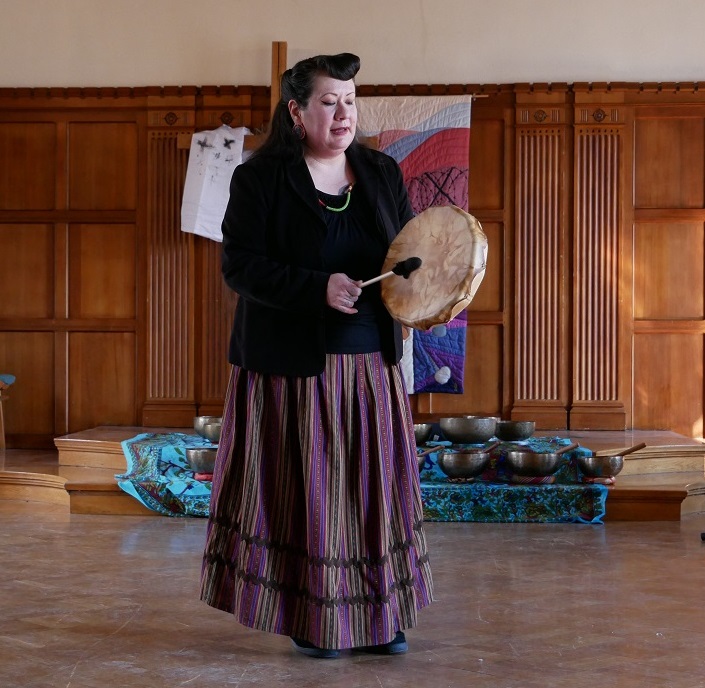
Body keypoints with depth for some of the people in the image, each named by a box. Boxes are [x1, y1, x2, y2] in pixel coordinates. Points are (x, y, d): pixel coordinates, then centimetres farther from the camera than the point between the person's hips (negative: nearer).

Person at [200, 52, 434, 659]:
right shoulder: (259, 178, -5)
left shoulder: (382, 172, 9)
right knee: (307, 490, 1)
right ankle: (313, 622, 15)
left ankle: (381, 615, 18)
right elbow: (239, 266, -11)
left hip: (370, 362, 4)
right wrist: (318, 288, -22)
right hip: (294, 366, -4)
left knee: (378, 484, 6)